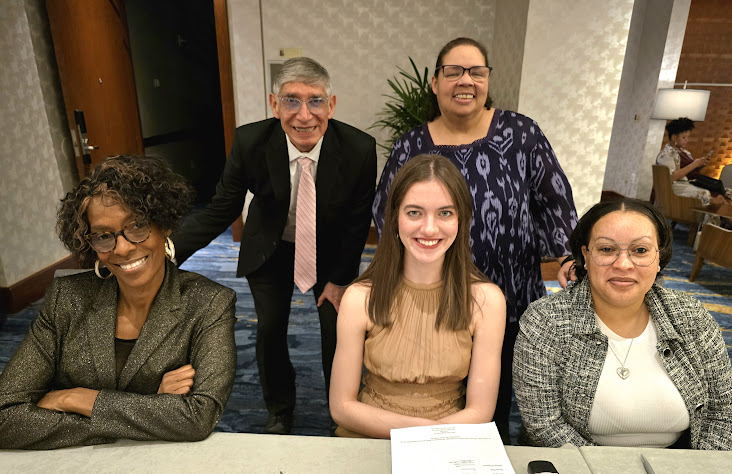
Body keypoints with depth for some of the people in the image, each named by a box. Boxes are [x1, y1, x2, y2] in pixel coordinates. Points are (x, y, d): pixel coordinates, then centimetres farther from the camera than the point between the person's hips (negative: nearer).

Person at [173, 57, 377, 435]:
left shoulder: (359, 149, -26)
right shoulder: (249, 142, -25)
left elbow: (358, 221, -13)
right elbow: (221, 209, -16)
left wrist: (340, 278, -8)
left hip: (330, 250, 0)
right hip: (270, 247, 1)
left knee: (337, 329, 6)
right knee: (270, 330, 9)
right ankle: (279, 412, 38)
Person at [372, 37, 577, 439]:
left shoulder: (520, 133, -2)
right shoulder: (412, 147, -1)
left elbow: (554, 200, 1)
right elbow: (383, 211, 5)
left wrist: (567, 254, -9)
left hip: (509, 302, 1)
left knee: (497, 401, 18)